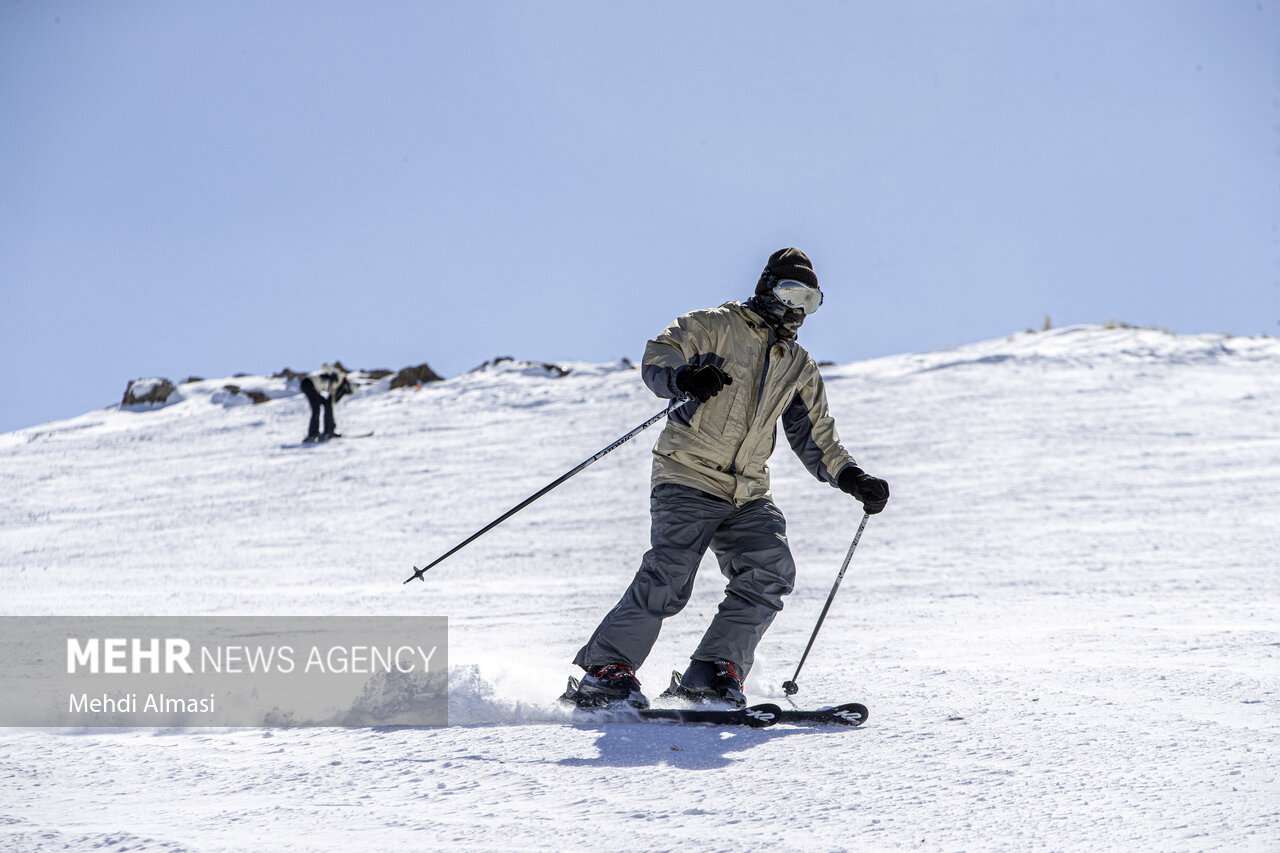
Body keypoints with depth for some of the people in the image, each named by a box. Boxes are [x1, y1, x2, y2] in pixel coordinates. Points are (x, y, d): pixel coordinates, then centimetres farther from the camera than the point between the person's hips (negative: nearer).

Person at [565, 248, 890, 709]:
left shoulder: (800, 368, 21)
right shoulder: (717, 326, 2)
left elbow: (816, 437, 25)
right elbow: (657, 359, -10)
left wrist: (852, 478, 10)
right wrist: (684, 378, -32)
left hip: (748, 497, 6)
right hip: (687, 480, -6)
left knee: (771, 572, -16)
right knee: (668, 577, -21)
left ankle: (713, 675, -10)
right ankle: (608, 671, -14)